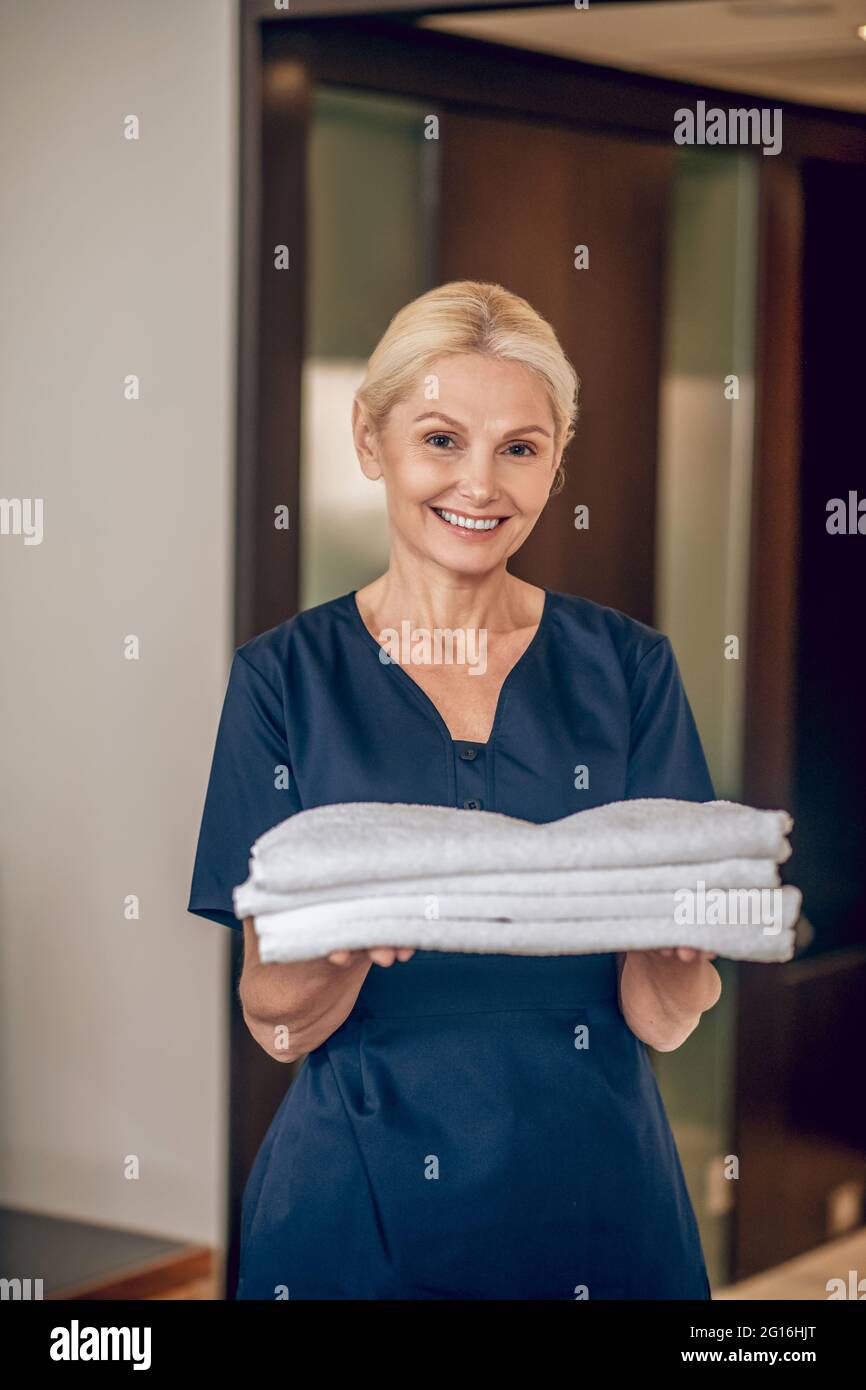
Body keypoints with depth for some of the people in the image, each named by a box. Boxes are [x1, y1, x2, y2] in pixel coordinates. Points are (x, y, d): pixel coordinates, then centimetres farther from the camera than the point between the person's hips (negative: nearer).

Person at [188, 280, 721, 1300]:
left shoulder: (627, 668, 0)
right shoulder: (288, 674, -3)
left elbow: (659, 1022, -4)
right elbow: (278, 1023, -6)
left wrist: (677, 951, -25)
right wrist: (347, 935, -27)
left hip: (594, 1201, 1)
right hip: (358, 1208, -1)